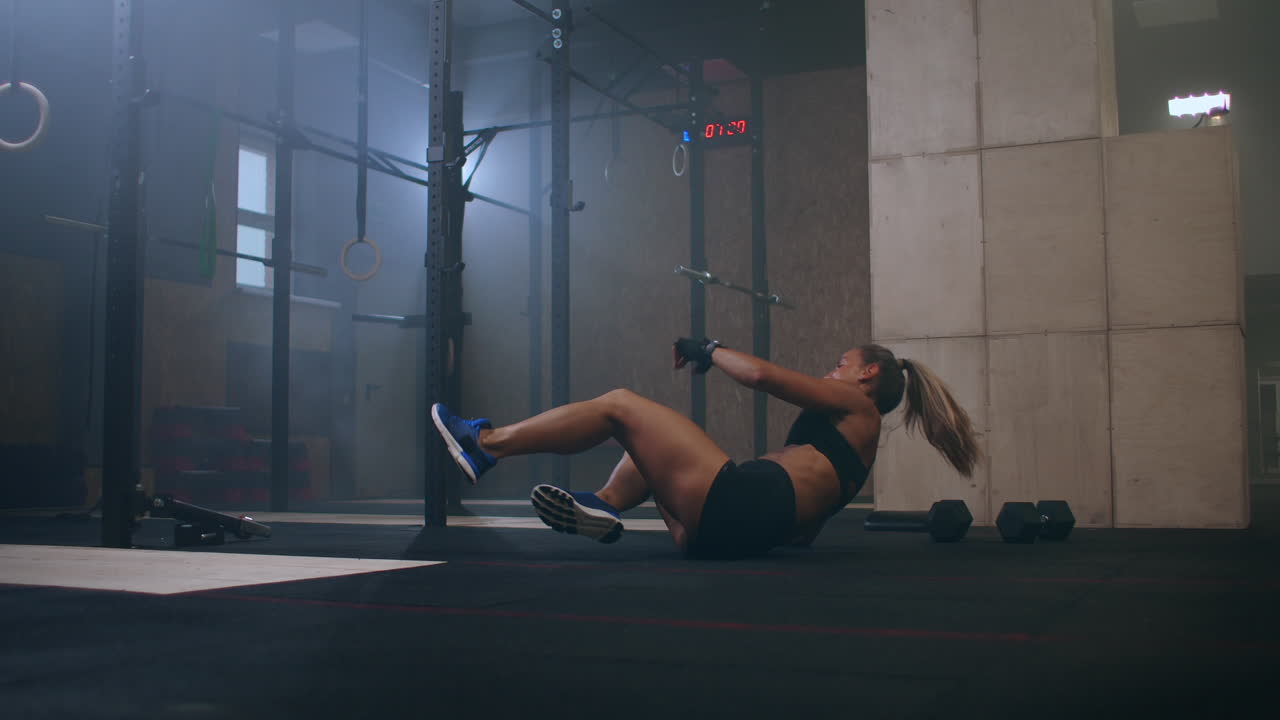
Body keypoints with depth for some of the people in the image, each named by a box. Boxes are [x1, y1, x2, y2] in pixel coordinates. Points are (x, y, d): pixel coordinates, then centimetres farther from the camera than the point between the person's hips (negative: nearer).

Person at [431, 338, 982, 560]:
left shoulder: (857, 407, 9)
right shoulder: (852, 446, 33)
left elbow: (762, 375, -5)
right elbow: (805, 532, 30)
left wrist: (708, 351, 11)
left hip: (738, 502, -9)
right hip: (725, 535, 9)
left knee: (618, 405, -4)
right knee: (649, 439, 29)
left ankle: (484, 444, 0)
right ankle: (603, 507, 0)